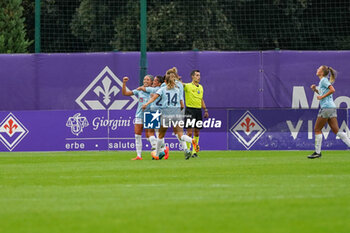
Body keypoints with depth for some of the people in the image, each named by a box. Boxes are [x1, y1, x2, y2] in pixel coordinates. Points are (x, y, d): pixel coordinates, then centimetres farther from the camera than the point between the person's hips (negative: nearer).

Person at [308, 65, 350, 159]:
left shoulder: (324, 80, -8)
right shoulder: (322, 81, 20)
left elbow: (332, 90, -21)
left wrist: (322, 97, -15)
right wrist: (315, 89, 16)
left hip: (326, 108, -9)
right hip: (332, 108, 9)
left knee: (317, 130, -1)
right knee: (336, 130, 4)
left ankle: (317, 152, 1)